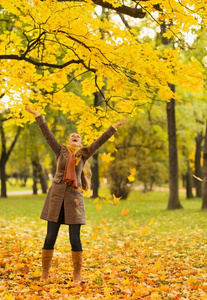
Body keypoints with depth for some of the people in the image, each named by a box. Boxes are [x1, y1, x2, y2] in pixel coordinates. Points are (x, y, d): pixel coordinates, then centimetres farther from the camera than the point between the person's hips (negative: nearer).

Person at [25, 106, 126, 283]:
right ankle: (45, 273, 12)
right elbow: (47, 134, 5)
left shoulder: (83, 154, 9)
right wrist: (38, 116, 1)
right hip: (56, 196, 0)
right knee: (50, 237, 2)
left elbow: (99, 141, 6)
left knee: (75, 239, -1)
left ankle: (77, 274, 11)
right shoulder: (60, 151, 9)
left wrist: (114, 128, 3)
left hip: (74, 197, 0)